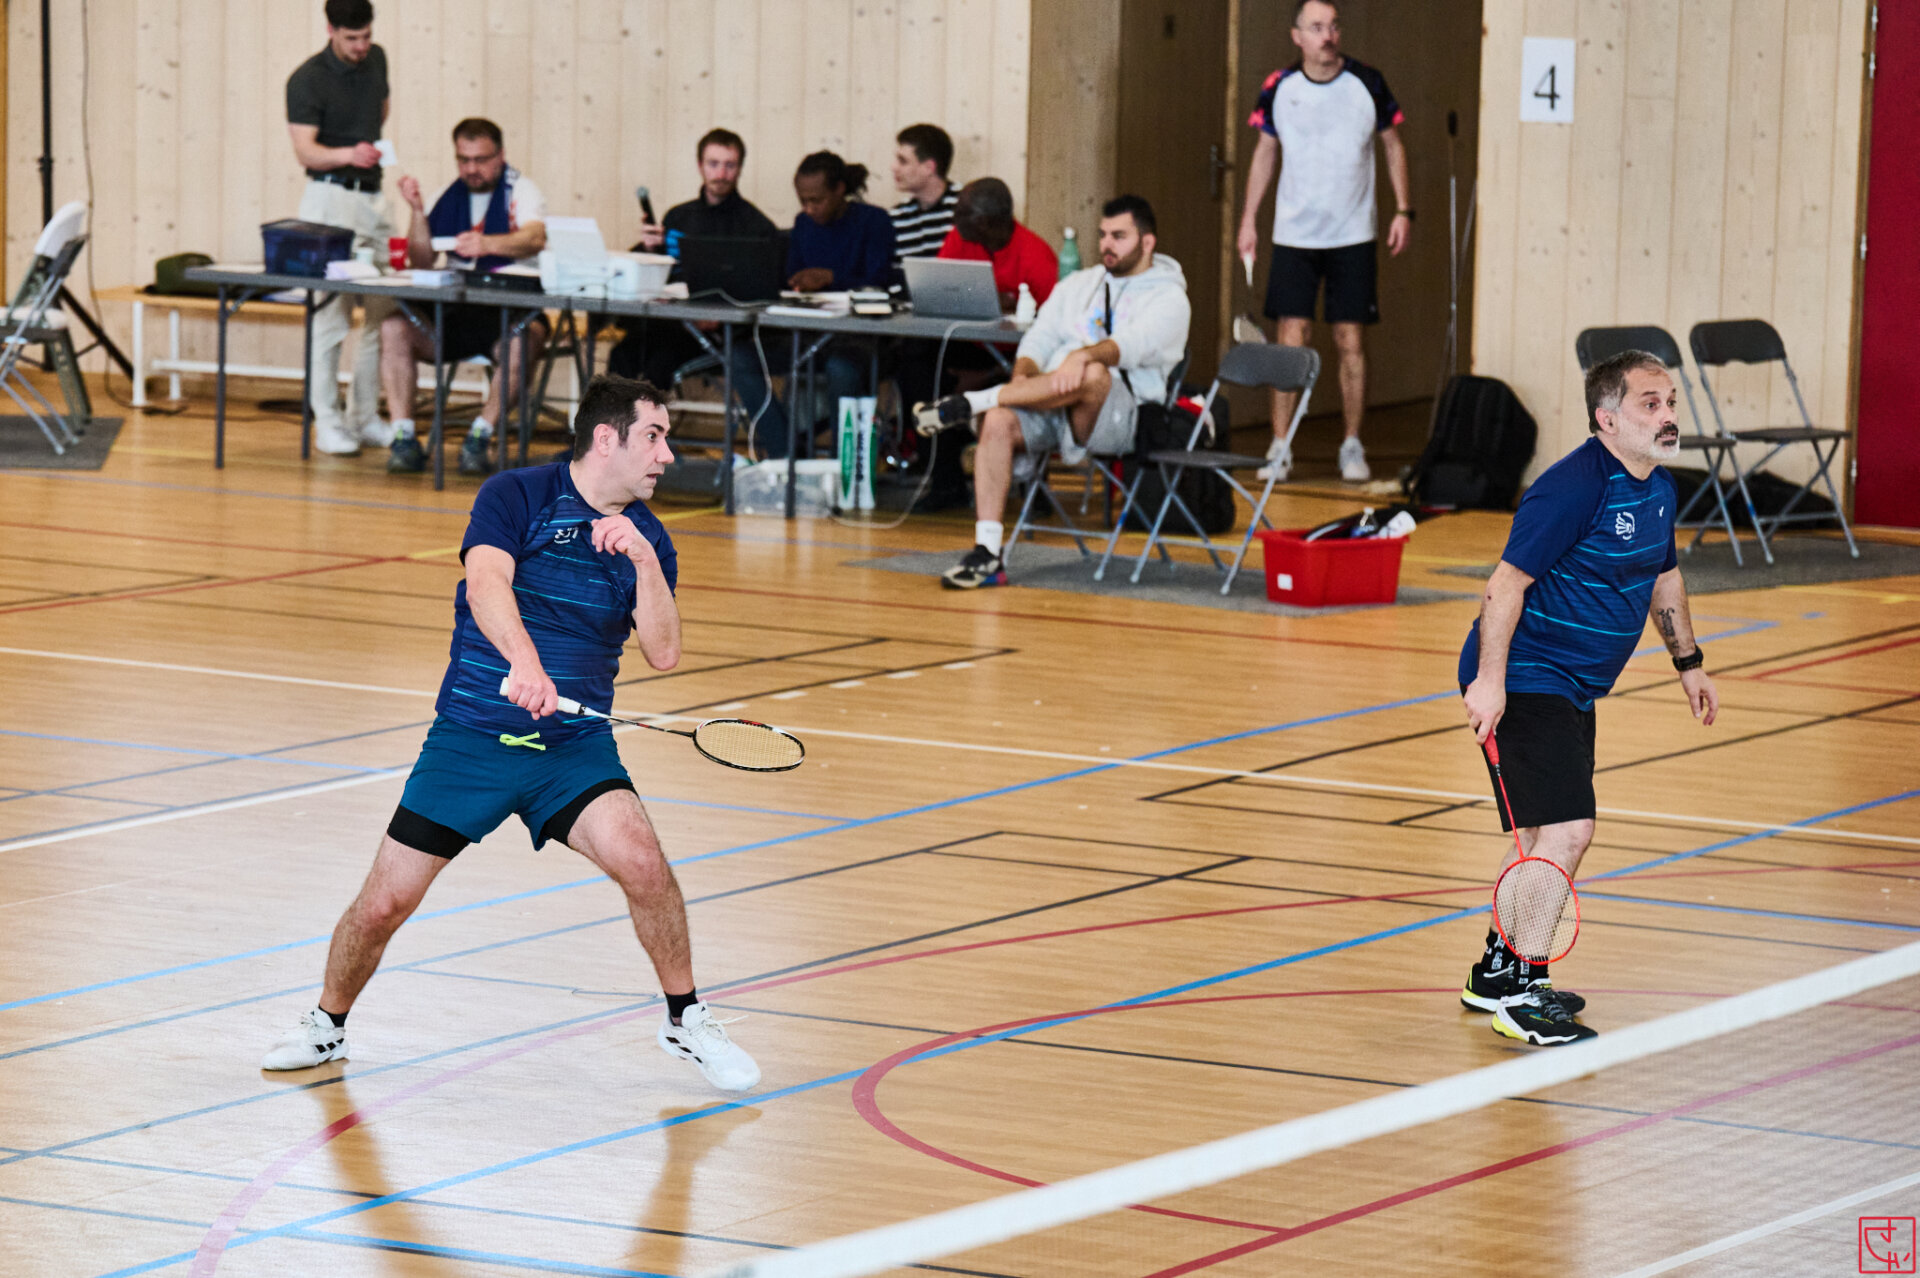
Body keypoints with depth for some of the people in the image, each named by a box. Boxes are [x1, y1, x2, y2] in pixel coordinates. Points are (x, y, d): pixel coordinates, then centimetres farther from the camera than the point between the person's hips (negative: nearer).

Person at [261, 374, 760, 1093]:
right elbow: (487, 582, -24)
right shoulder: (516, 496, -7)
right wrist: (524, 662, -42)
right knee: (384, 902, -3)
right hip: (471, 736, -2)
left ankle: (685, 1019, -3)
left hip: (575, 744, 2)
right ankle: (328, 1023, 26)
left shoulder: (646, 538, 6)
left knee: (640, 859, -24)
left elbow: (664, 652, -4)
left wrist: (644, 560, -19)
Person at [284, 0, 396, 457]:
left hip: (372, 195, 7)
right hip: (330, 197, -7)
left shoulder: (376, 60, 8)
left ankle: (365, 417, 15)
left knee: (386, 313, 6)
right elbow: (305, 150, -20)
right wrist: (346, 155, -36)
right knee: (332, 313, -11)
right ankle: (327, 423, -6)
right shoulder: (307, 80, -12)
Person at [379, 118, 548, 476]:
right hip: (456, 311, 4)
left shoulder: (519, 190, -3)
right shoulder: (450, 196, 11)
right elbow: (421, 260, 8)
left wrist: (488, 245, -44)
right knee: (394, 329, -20)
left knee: (523, 340, -37)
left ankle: (480, 438, -28)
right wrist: (418, 211, -8)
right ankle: (403, 437, -20)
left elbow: (535, 238, -25)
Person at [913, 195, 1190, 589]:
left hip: (1120, 418, -5)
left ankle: (969, 403, -31)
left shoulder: (1168, 298, 5)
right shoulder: (1079, 284, 25)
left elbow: (1136, 344, -16)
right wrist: (1023, 374, -9)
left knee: (1093, 375, -39)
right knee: (998, 420, -27)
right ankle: (986, 553, -30)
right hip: (1052, 406, 5)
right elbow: (1040, 337, 14)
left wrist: (1085, 355, -36)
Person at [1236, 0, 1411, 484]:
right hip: (1293, 236, 0)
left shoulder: (1367, 84, -3)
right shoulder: (1279, 89, -1)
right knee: (1290, 338, -5)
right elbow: (1265, 152, 11)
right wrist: (1248, 218, 8)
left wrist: (1403, 210, 1)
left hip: (1353, 236, 0)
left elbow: (1393, 145, 7)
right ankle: (1280, 448, 1)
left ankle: (1352, 446, 12)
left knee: (1351, 340, 1)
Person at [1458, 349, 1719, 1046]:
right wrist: (1489, 682, -28)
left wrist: (1688, 662, 31)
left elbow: (1664, 575, 26)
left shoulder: (1658, 490, 8)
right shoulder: (1574, 487, -22)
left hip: (1573, 691, 10)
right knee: (1566, 830, -19)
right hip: (1524, 680, -10)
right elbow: (1507, 583, -24)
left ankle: (1498, 971, 35)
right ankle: (1520, 991, -11)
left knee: (1550, 832, 20)